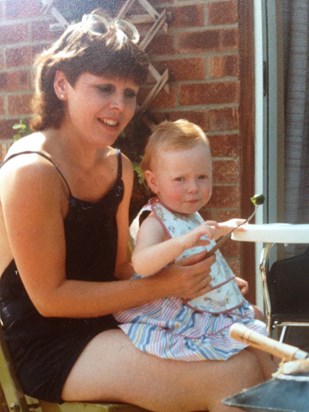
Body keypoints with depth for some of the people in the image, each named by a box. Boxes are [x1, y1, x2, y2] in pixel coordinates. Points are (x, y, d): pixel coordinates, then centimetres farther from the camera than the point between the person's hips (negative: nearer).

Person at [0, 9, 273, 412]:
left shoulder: (119, 166, 6)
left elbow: (120, 268, 11)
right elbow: (49, 297, -17)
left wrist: (199, 281, -6)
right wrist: (162, 284, -18)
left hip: (104, 326, 8)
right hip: (51, 349, -8)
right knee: (237, 376, -22)